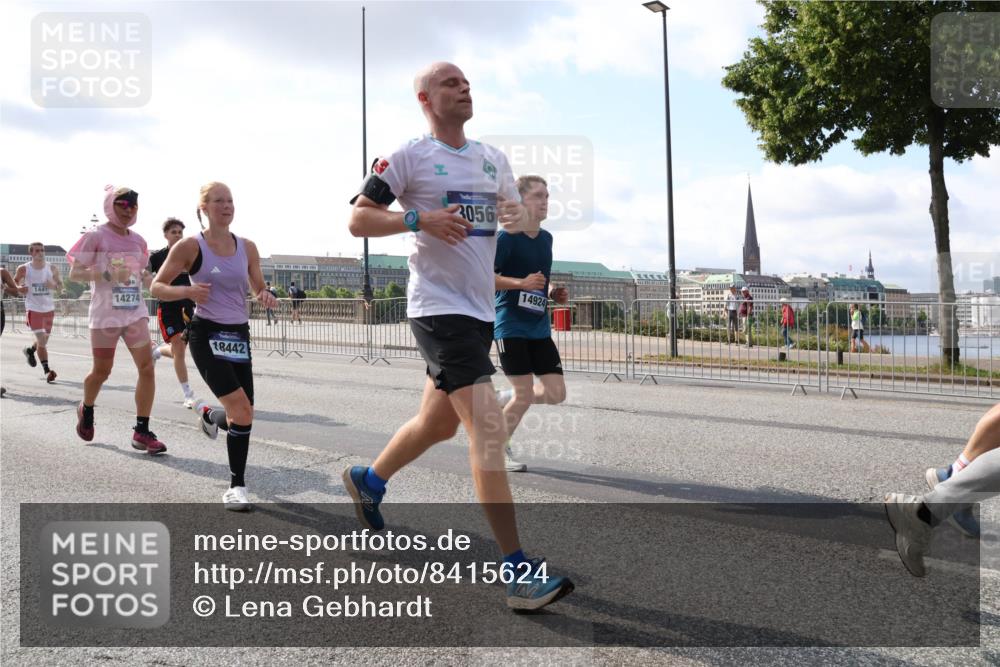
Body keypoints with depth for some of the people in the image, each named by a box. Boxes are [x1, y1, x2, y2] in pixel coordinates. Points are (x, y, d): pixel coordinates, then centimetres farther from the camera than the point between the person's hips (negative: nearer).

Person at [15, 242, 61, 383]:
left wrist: (54, 285, -12)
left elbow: (60, 285, 11)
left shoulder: (52, 268, 2)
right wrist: (20, 289, -15)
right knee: (41, 340, -13)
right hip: (33, 308, -4)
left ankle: (30, 350, 50)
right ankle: (47, 371, -11)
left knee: (45, 339, 18)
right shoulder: (23, 269, -5)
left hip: (49, 308, 4)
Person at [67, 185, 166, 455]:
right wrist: (107, 274, -22)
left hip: (135, 312, 4)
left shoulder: (138, 241, 9)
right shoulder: (95, 236, -5)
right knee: (101, 371, 8)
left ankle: (142, 431, -2)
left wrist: (145, 277, 1)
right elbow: (74, 273, -8)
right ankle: (86, 410, 40)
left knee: (147, 367, -8)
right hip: (105, 314, -4)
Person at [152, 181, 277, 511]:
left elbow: (259, 288, 14)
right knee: (241, 412, -18)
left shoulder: (247, 247, 6)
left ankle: (209, 415, 37)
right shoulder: (190, 246, -6)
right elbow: (157, 287, -2)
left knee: (244, 416, 5)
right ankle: (237, 485, 1)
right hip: (207, 334, -5)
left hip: (239, 334, 5)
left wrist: (266, 297, -9)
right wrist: (187, 291, -22)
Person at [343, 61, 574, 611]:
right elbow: (357, 220, -5)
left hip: (480, 309, 8)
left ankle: (367, 481, 46)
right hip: (438, 309, -8)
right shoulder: (408, 157, -5)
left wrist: (518, 216, -1)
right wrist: (419, 219, -21)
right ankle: (518, 573, -13)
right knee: (488, 428, -17)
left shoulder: (493, 159, 15)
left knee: (439, 422, 19)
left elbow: (514, 208, 24)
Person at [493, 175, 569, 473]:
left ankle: (503, 399, 26)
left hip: (540, 328, 7)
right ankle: (499, 450, 17)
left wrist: (554, 293, 5)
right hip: (510, 327, -7)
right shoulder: (506, 237, -11)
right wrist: (522, 283, -26)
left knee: (556, 393, 0)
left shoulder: (546, 238, 11)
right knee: (525, 394, -7)